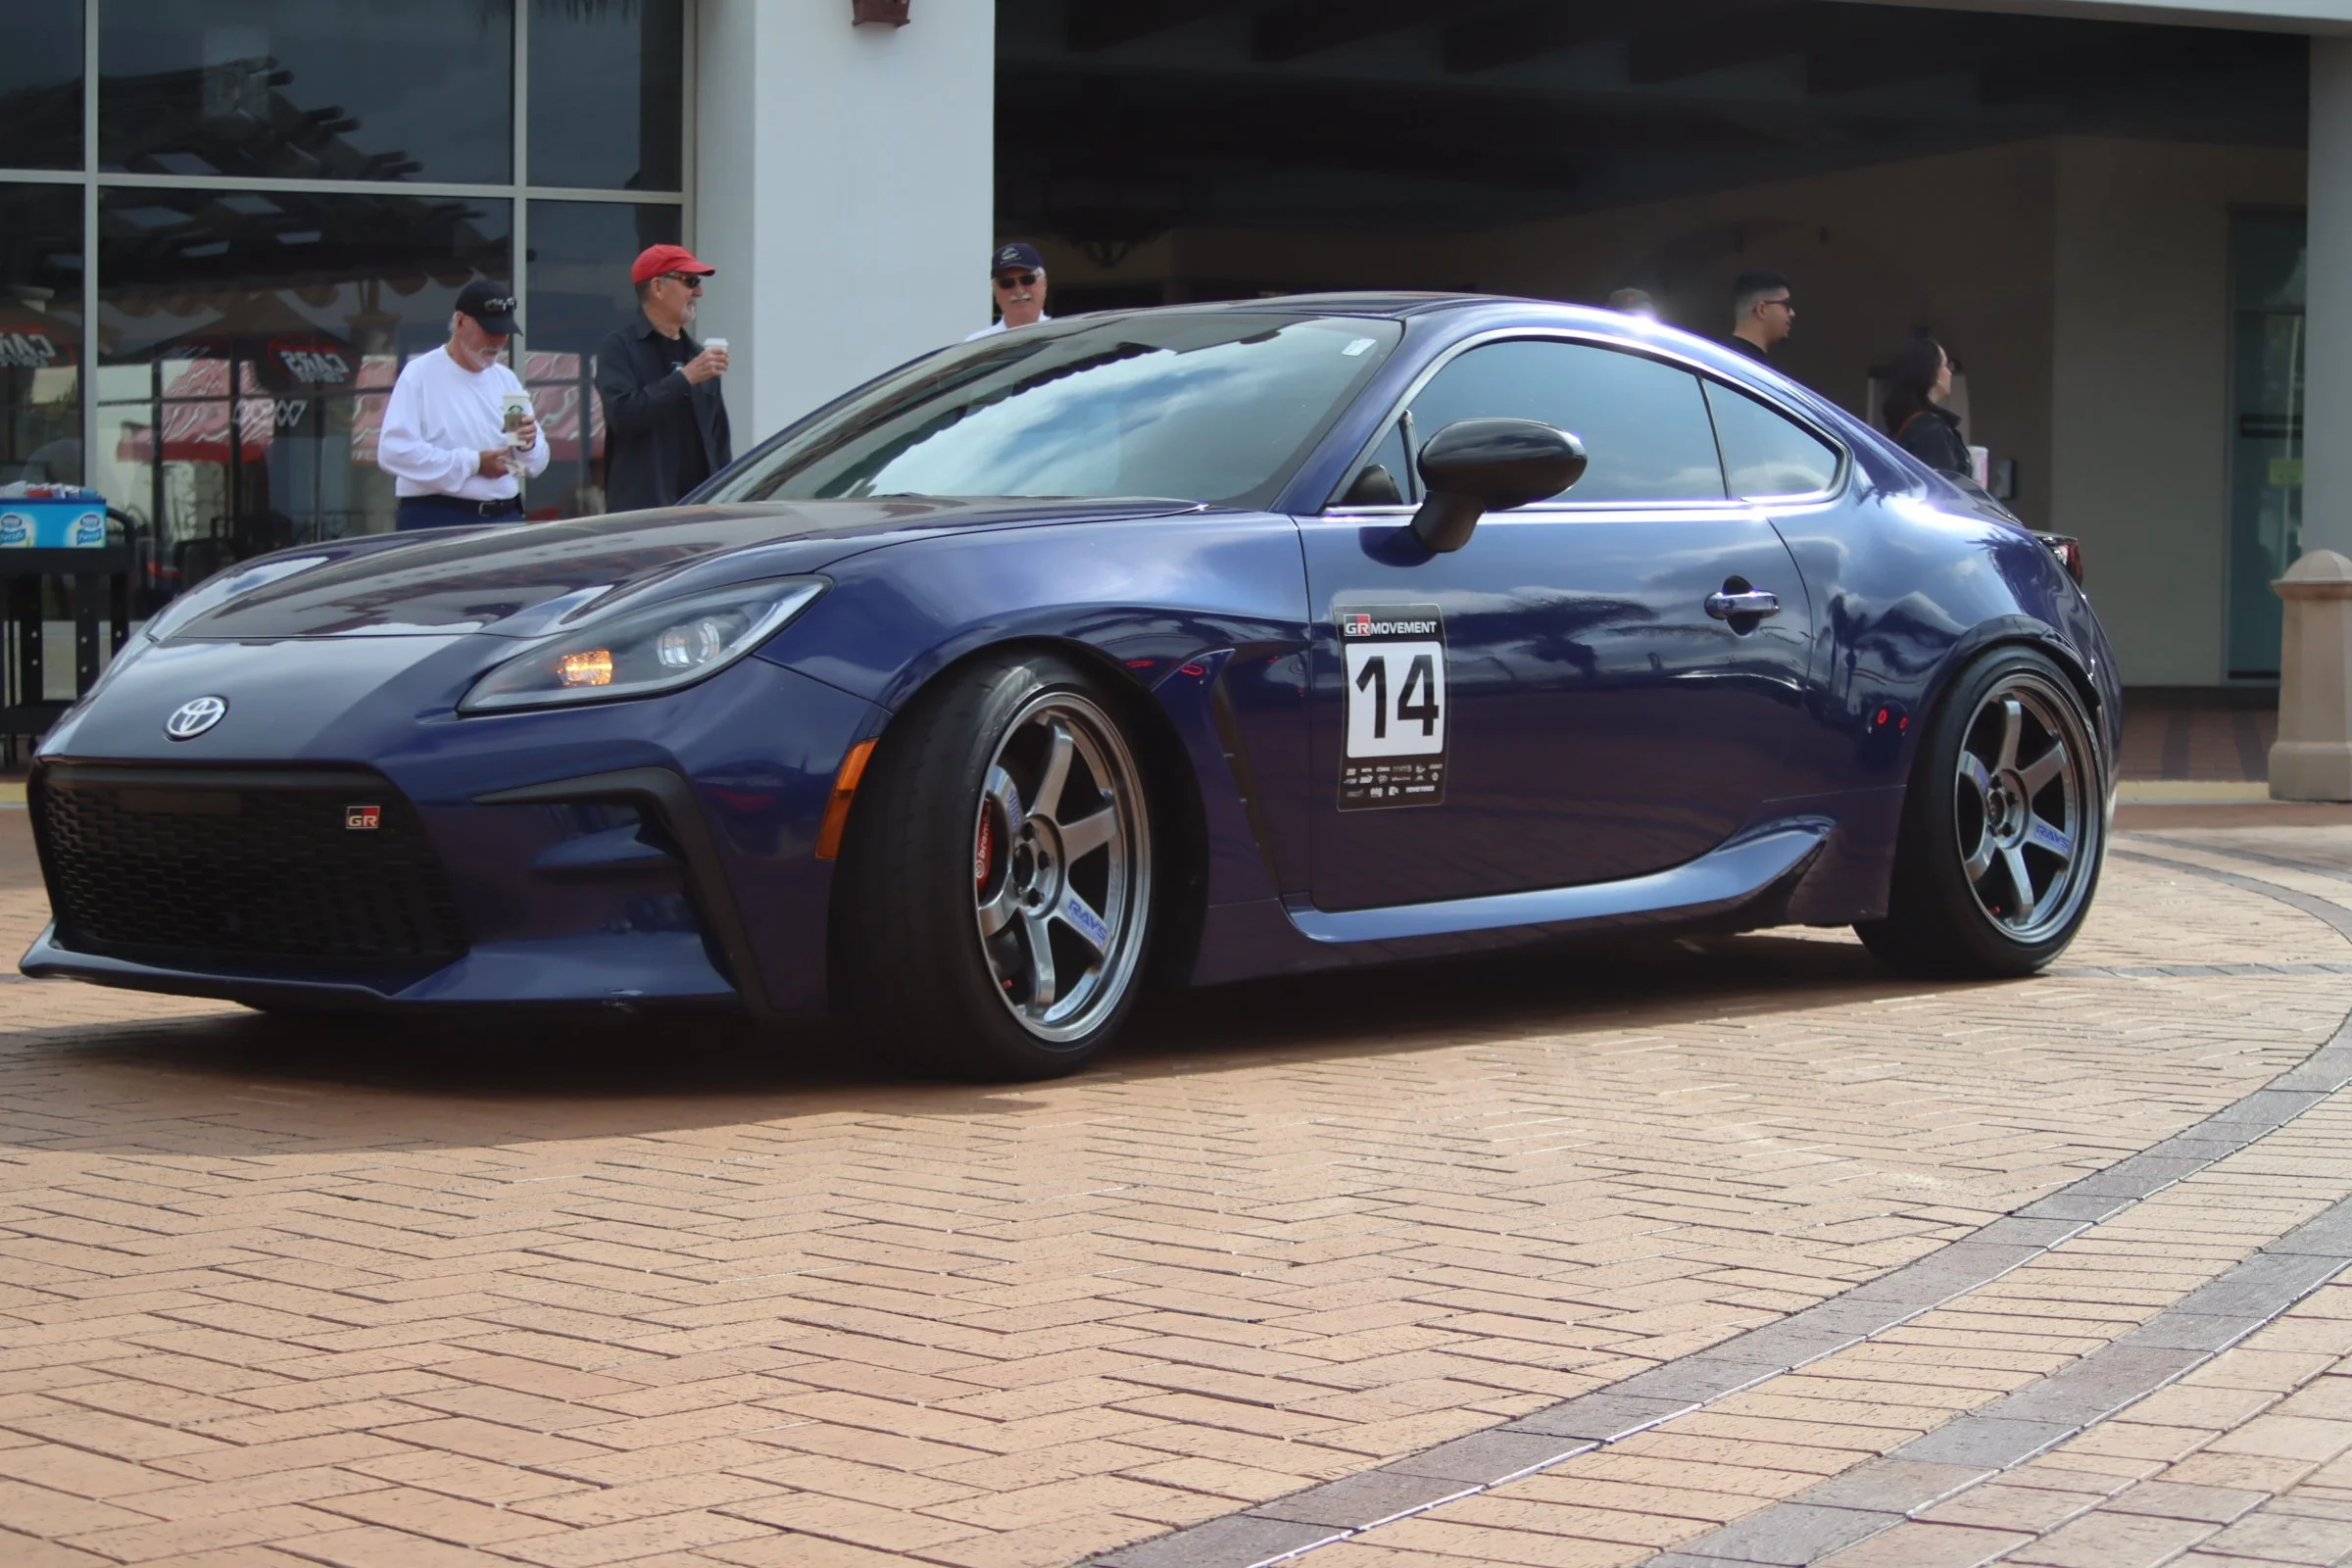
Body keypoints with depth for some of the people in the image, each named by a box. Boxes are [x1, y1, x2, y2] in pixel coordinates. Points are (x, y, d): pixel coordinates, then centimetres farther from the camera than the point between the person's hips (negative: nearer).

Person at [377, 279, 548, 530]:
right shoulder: (420, 375, -3)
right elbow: (394, 450, -16)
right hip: (436, 521, -6)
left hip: (505, 519, 6)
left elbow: (537, 463, 19)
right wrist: (473, 463, -14)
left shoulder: (506, 379, 17)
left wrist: (528, 445, -7)